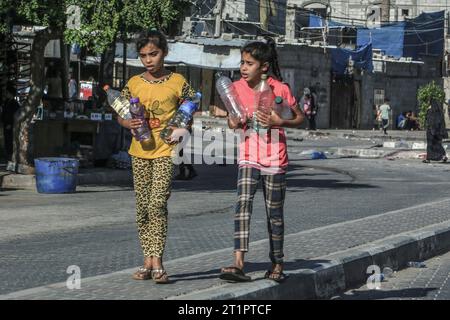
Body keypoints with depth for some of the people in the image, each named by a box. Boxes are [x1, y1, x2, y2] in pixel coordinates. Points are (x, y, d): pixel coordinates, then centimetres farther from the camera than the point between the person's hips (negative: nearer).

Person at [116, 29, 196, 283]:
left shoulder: (178, 82, 0)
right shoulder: (134, 83, 7)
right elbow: (120, 115, 12)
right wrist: (129, 123, -10)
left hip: (166, 150, -4)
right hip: (140, 150, 4)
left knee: (157, 204, -15)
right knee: (142, 207, 7)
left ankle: (157, 262, -12)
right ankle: (148, 261, 15)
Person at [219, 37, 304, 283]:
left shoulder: (280, 89, -8)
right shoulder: (237, 88, 1)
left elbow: (300, 118, 2)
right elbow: (232, 119, 14)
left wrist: (278, 122, -16)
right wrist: (233, 122, -9)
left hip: (274, 159, -2)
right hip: (249, 158, 2)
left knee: (274, 213, 8)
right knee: (243, 204, -18)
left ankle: (277, 264, 23)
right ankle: (238, 263, -25)